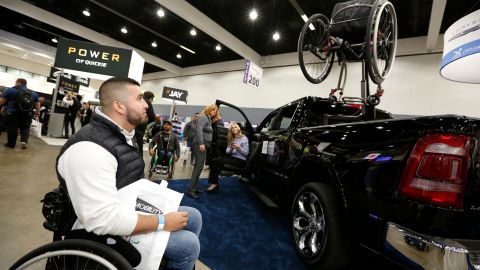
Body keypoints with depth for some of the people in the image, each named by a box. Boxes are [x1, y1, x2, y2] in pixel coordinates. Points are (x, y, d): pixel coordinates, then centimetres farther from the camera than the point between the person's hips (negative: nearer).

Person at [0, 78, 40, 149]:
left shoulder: (10, 90, 0)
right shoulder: (33, 93, 12)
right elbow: (37, 104, 18)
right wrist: (37, 112, 27)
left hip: (12, 114, -3)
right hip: (27, 115, 3)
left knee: (12, 128, 4)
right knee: (25, 128, 11)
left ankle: (11, 144, 11)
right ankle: (24, 141, -7)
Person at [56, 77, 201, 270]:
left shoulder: (125, 136, 6)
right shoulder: (90, 148, -28)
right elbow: (104, 219, -34)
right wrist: (162, 222, -26)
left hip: (134, 210, 9)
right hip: (110, 232, -9)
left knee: (193, 216, 9)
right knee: (188, 244, -15)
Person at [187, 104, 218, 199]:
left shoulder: (208, 119, 21)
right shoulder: (203, 117, -6)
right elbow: (199, 130, -20)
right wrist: (201, 143, -27)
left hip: (204, 145, 10)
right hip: (200, 145, -10)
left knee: (198, 166, 11)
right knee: (199, 166, -12)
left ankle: (195, 188, 18)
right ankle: (190, 190, -9)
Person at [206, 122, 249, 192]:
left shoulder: (244, 138, -1)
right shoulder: (231, 139, 17)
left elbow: (246, 153, -6)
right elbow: (227, 152, 11)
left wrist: (239, 148, -22)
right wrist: (231, 148, -10)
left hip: (240, 160, -6)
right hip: (232, 158, 7)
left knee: (217, 161, -22)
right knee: (214, 160, -18)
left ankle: (214, 183, -12)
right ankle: (213, 183, -22)